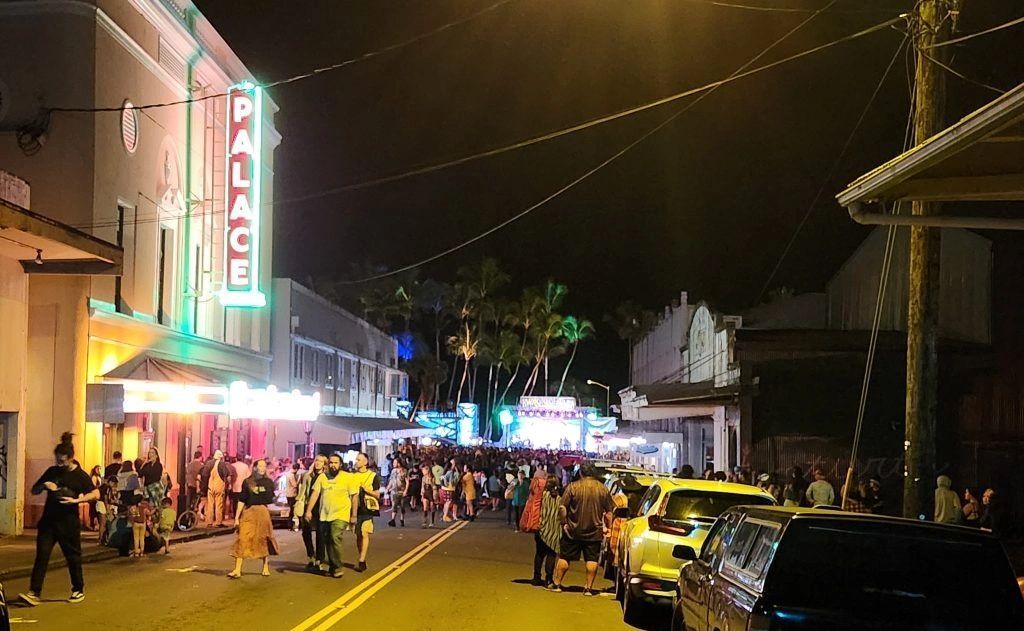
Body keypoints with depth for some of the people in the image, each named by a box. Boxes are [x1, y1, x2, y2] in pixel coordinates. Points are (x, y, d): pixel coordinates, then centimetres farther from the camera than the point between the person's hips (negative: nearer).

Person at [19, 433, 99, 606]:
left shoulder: (80, 475, -5)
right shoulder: (52, 471, 7)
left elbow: (96, 494, -11)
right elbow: (34, 490, 14)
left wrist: (76, 500, -22)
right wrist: (45, 485, -8)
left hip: (69, 522, -3)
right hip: (48, 521, 3)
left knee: (73, 556, 9)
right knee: (41, 555, -6)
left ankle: (79, 590, 25)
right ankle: (34, 593, -9)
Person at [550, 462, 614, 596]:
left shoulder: (573, 487, -8)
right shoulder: (602, 488, -1)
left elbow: (562, 508, -11)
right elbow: (609, 512, 3)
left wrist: (564, 522, 0)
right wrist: (606, 527, 12)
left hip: (573, 530, -1)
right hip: (594, 532, 1)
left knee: (564, 558, 9)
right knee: (592, 560, 6)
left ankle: (556, 584, 15)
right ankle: (589, 588, 4)